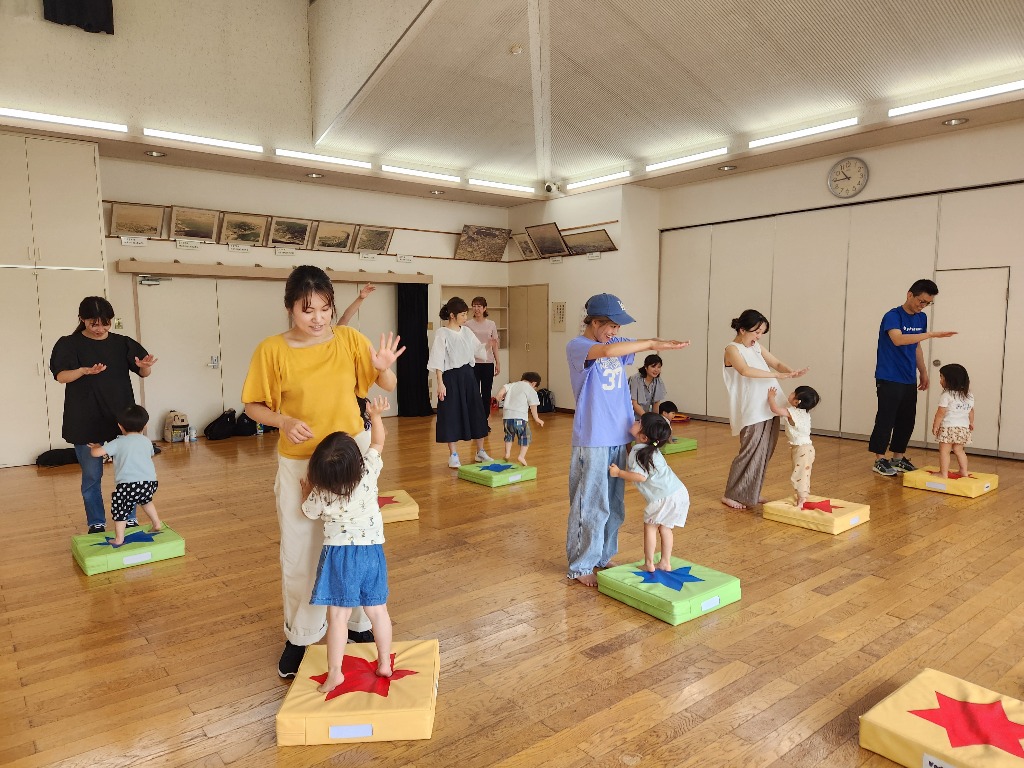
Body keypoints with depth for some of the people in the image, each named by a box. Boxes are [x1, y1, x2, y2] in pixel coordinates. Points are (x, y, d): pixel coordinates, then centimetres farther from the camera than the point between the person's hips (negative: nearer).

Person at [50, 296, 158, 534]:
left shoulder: (122, 343, 3)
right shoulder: (69, 344, -2)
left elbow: (144, 373, 3)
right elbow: (61, 376, -14)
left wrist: (145, 366, -22)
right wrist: (84, 370, -34)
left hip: (121, 419, 2)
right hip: (86, 422, -1)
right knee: (91, 477, 8)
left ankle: (130, 520, 21)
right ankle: (96, 525, 21)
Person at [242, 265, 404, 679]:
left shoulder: (349, 339, -7)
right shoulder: (271, 350, -11)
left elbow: (387, 386, -3)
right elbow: (254, 405, -2)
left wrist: (384, 367, -25)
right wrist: (283, 421, -21)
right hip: (298, 463, -1)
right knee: (299, 553, 10)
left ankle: (360, 624, 36)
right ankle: (300, 636, 33)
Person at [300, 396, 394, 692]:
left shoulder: (319, 494, -14)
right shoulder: (369, 470, -14)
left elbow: (308, 512, 9)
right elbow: (378, 442, 5)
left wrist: (306, 489, 24)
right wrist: (376, 414, 16)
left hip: (338, 555, -2)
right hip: (372, 551, 3)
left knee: (337, 616, 6)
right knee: (378, 611, 14)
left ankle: (334, 673, 13)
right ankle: (384, 664, 27)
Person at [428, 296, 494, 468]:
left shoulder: (466, 331, 7)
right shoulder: (442, 333, -10)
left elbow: (477, 349, 22)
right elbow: (438, 361, -12)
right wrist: (440, 383, -16)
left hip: (468, 375, 6)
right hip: (451, 377, -6)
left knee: (476, 413, 9)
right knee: (451, 415, 0)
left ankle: (480, 451, 24)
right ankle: (453, 455, 13)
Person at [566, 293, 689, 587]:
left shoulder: (616, 343, 10)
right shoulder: (576, 346, -12)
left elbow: (646, 345, 8)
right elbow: (608, 351, -30)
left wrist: (661, 343, -14)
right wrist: (651, 343, -24)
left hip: (619, 438, 7)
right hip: (592, 441, -7)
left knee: (614, 505, 15)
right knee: (590, 505, 0)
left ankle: (603, 557, 30)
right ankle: (580, 567, 14)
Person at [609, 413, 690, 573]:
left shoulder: (638, 453, -14)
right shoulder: (652, 450, 15)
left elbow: (641, 476, -20)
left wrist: (618, 472, -13)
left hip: (665, 497, -9)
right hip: (678, 492, 9)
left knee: (650, 526, 7)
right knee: (664, 527, 19)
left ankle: (649, 564, 16)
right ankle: (665, 563, 27)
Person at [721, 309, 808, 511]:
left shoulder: (756, 347, 16)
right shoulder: (732, 349, -8)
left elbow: (776, 363, 15)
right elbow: (745, 370, -24)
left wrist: (791, 372, -7)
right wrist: (777, 375, -26)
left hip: (770, 409, 8)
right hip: (751, 412, -8)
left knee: (764, 453, 10)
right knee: (750, 453, -5)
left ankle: (751, 493, 22)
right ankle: (731, 495, 7)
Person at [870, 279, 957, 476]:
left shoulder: (921, 318, 10)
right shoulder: (893, 316, -12)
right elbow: (898, 339, -31)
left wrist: (923, 372, 21)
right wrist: (931, 334, -34)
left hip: (909, 380, 7)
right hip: (889, 379, -7)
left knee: (907, 420, 9)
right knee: (886, 419, -3)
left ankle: (898, 457, 20)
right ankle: (880, 460, 5)